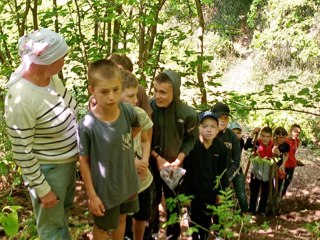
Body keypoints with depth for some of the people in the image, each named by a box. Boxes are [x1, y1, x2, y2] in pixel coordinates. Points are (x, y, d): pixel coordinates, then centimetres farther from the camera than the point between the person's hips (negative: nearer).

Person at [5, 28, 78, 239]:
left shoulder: (52, 77, -7)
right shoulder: (21, 99, -31)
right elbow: (22, 152, -23)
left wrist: (78, 146, 11)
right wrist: (42, 189, -16)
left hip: (69, 161, 8)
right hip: (47, 169, -8)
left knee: (64, 211, 31)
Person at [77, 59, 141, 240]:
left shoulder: (128, 111, -17)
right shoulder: (88, 125, -27)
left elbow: (137, 128, 8)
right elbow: (84, 161, -15)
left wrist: (124, 145, -2)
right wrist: (92, 195, -11)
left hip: (128, 182, 4)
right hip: (104, 188, -4)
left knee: (121, 220, 29)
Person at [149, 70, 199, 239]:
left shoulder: (188, 114, -20)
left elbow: (190, 139, -4)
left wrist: (178, 160, -12)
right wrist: (157, 158, -13)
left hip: (175, 165, 0)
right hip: (151, 163, 0)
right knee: (152, 199, 12)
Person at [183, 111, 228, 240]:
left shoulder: (221, 147, -8)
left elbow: (222, 172, 2)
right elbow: (185, 171, -12)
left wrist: (221, 192, 4)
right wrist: (185, 192, -12)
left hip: (211, 192, 2)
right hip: (194, 191, -2)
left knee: (207, 221, 16)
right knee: (195, 220, 11)